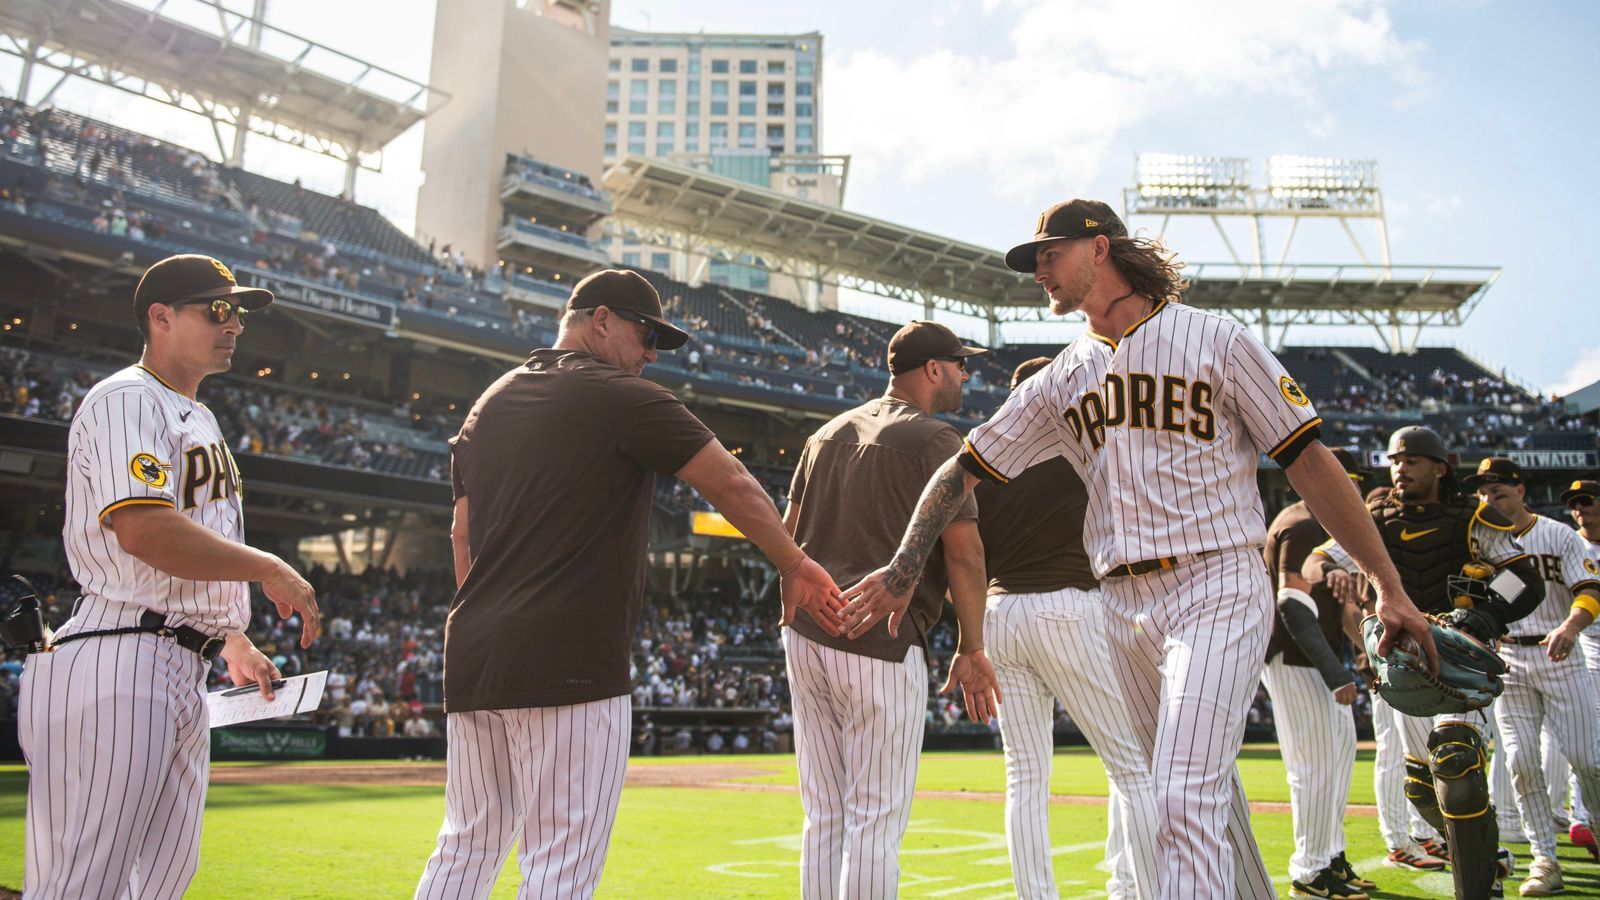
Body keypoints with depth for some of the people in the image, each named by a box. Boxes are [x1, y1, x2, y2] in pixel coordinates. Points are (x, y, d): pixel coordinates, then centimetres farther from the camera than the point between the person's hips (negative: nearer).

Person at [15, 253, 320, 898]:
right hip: (116, 667, -10)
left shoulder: (199, 419, 24)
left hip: (182, 674, 10)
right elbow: (144, 530, -23)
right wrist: (269, 569, -16)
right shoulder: (126, 399, -7)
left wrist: (236, 644, 23)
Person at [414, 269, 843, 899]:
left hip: (471, 659, 8)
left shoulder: (487, 404, 18)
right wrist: (796, 568, 7)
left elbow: (463, 533, 20)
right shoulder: (622, 398, -4)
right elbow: (732, 484, -4)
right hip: (571, 663, -8)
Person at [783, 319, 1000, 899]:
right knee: (877, 821, -1)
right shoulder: (937, 440, -5)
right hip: (882, 642, -7)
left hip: (805, 635, 8)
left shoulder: (829, 433, 17)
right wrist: (971, 649, -4)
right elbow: (963, 552, -12)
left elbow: (787, 535, 17)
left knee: (824, 818, 14)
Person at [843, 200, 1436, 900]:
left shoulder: (1217, 341, 0)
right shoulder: (1063, 378, 14)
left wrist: (1389, 585, -5)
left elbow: (1309, 463, -2)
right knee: (1203, 796, 14)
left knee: (1187, 802, -17)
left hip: (1218, 587, -5)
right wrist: (903, 571, 4)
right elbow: (964, 469, 13)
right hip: (1125, 606, 6)